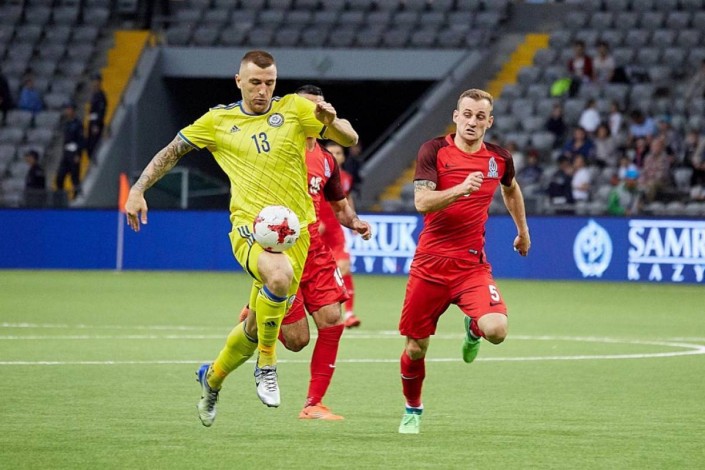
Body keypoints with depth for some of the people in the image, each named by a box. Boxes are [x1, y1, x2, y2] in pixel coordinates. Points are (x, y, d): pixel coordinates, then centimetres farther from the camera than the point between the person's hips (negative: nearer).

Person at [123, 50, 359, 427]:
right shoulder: (218, 121, 6)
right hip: (249, 227, -2)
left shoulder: (294, 109, 5)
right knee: (280, 275, -37)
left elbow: (349, 139, 3)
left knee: (258, 325, 9)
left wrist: (331, 121, -19)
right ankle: (266, 365, -17)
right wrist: (137, 190, 6)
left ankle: (212, 378, 40)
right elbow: (172, 151, 16)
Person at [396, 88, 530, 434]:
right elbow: (422, 202, -18)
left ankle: (473, 329, 16)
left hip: (472, 264, 1)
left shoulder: (499, 158, 4)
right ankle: (412, 410, 31)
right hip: (430, 263, -1)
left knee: (496, 329, -23)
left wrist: (522, 230, 36)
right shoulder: (434, 151, -6)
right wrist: (460, 188, -31)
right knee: (415, 347, 2)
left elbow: (510, 189, 28)